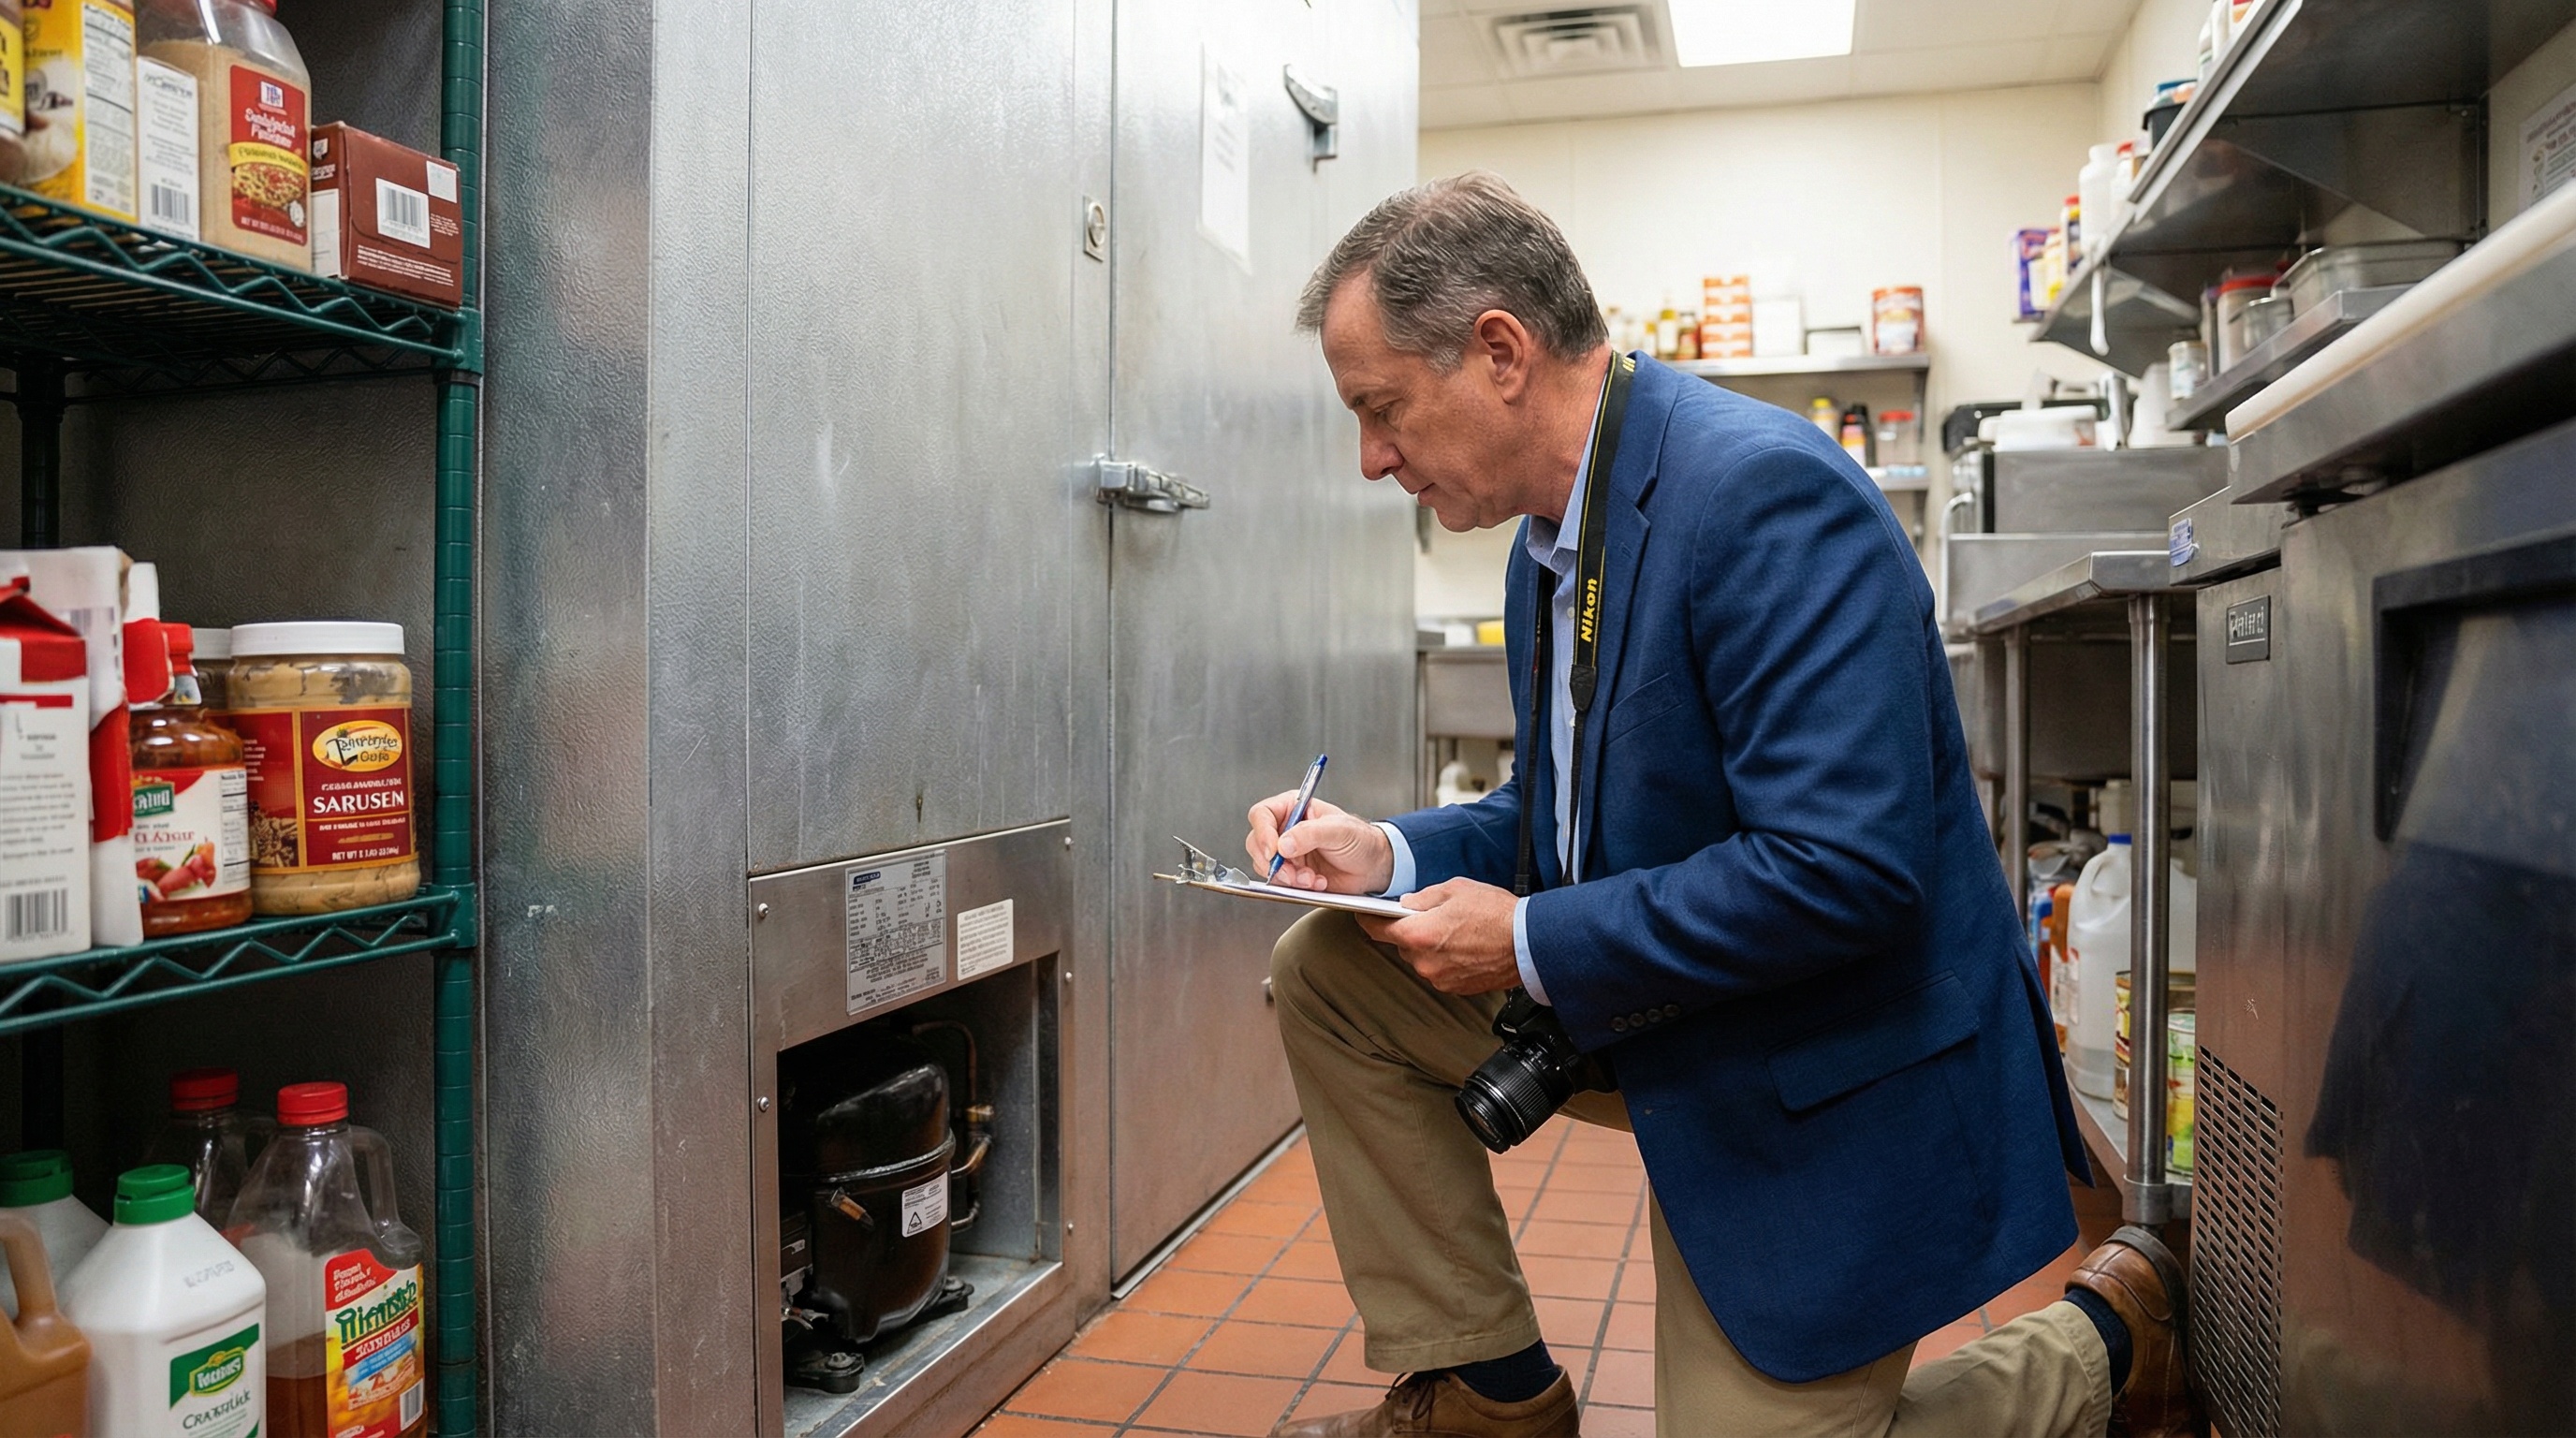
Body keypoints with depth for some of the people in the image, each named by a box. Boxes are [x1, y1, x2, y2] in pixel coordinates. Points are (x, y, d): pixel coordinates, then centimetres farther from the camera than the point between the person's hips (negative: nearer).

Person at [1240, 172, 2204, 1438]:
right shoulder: (1553, 538, 4)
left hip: (1823, 1083, -8)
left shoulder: (1766, 493, -25)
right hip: (1649, 1018, 9)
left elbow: (1846, 870, -32)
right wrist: (1393, 856, -5)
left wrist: (1531, 943, -24)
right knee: (1329, 969, 3)